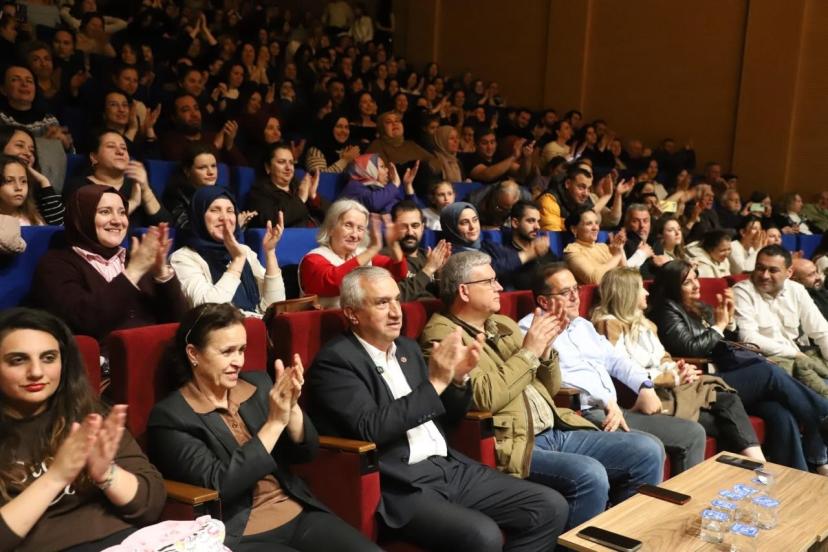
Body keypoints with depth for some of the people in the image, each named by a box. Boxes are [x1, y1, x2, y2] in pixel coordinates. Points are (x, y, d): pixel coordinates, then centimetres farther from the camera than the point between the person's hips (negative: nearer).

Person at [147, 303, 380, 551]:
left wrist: (292, 407, -13)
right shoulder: (170, 416, -8)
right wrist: (274, 423, -20)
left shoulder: (258, 384, 6)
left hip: (300, 514, 5)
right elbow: (219, 485, -16)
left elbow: (305, 453, 6)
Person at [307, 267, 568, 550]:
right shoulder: (335, 360, -7)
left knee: (551, 507, -2)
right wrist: (435, 383, -21)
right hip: (401, 486, -7)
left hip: (451, 467, 8)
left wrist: (457, 379, -1)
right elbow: (371, 429, -20)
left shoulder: (407, 348, 15)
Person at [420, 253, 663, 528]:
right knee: (590, 475, -30)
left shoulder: (504, 324, 17)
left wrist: (545, 348, 1)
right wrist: (528, 352, -11)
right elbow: (484, 397, -20)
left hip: (558, 430, 8)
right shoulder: (442, 335, -6)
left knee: (648, 451, -1)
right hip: (513, 444, -8)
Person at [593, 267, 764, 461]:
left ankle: (759, 465, -21)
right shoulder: (609, 324, -6)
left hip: (669, 386, 8)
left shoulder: (643, 323, 24)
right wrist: (672, 378, -14)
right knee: (718, 422, -19)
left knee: (728, 399, -14)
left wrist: (676, 369, -4)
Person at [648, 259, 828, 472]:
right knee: (770, 372, -22)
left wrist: (730, 320, 8)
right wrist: (719, 325, -2)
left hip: (722, 375, 7)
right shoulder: (667, 312, 1)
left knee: (781, 414, -18)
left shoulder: (700, 308, 22)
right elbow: (690, 348, -12)